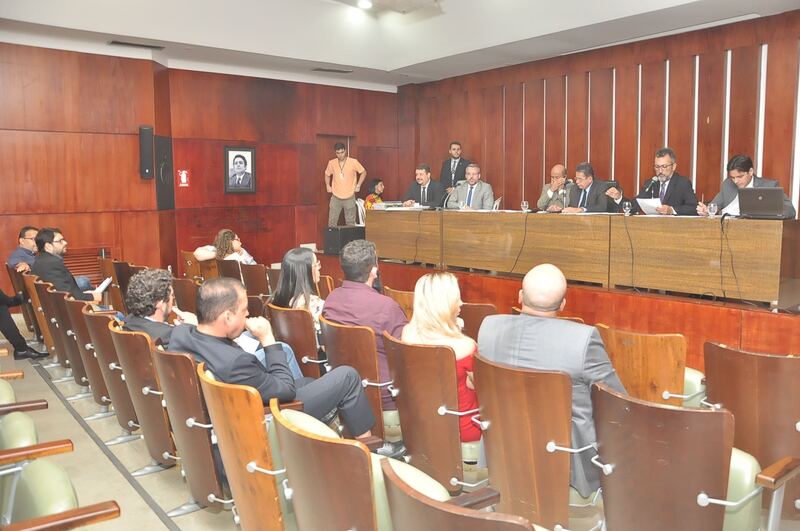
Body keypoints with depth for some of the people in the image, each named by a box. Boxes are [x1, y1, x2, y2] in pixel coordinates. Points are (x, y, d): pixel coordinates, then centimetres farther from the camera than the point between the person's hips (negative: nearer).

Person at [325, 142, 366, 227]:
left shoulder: (353, 162, -9)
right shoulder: (332, 163, -2)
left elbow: (363, 172, 4)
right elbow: (327, 174, 18)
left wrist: (358, 185, -2)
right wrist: (327, 186, 7)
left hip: (349, 197, -2)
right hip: (335, 197, 2)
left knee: (350, 222, 5)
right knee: (332, 221, 3)